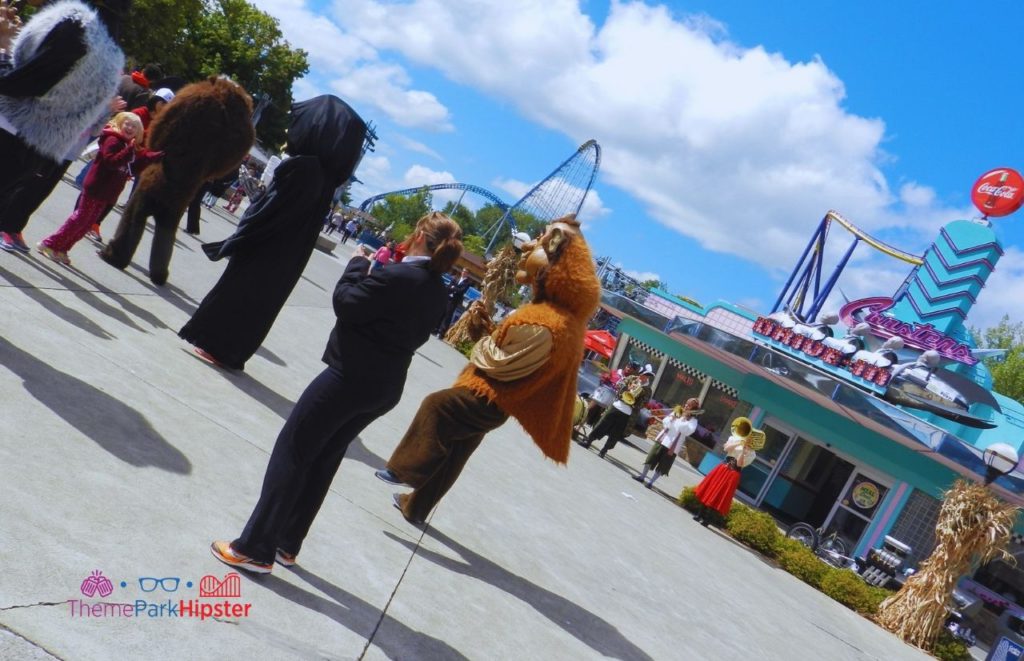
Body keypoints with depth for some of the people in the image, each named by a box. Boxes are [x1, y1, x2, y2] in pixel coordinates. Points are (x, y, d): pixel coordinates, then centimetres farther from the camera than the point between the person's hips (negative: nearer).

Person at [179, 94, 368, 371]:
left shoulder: (301, 168, -23)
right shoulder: (325, 173, 1)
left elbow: (268, 211, -21)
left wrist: (231, 244, -13)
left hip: (267, 252, -7)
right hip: (287, 258, 8)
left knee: (237, 292, 9)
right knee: (258, 299, 18)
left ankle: (218, 347, 22)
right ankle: (232, 352, 30)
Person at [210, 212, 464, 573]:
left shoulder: (398, 275, -20)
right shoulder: (437, 292, 6)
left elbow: (346, 303, -18)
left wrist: (359, 264, -3)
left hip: (351, 376, -9)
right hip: (385, 387, 9)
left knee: (291, 451, 2)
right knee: (323, 459, 19)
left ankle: (255, 549, 7)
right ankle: (287, 544, 29)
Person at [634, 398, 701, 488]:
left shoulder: (693, 421, -4)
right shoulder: (677, 411, 9)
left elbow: (688, 431, -21)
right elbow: (665, 422, 5)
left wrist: (684, 419, -20)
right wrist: (671, 418, -15)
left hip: (673, 446, -4)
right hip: (662, 440, 4)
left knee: (662, 466, 0)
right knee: (651, 459, 8)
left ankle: (651, 482, 10)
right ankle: (642, 476, 21)